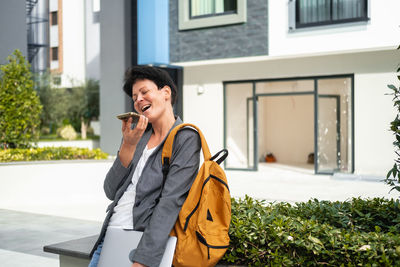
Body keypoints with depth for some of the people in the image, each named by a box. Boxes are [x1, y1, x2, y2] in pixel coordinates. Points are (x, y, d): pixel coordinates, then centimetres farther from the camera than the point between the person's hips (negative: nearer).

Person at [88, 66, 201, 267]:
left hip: (143, 242, -6)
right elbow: (111, 192, 7)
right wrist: (128, 145, -6)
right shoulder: (138, 133, 12)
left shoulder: (185, 138, -6)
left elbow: (170, 201, -16)